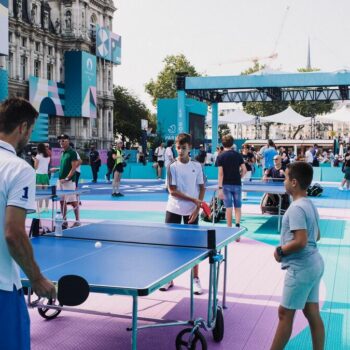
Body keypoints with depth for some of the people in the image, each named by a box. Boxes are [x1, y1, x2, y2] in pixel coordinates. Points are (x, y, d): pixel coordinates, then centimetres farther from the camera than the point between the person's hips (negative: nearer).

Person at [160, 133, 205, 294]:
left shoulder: (197, 166, 0)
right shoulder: (172, 166, -5)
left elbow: (202, 188, 4)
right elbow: (172, 191, -9)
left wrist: (197, 208, -8)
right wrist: (193, 199, -15)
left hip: (192, 211, 1)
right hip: (174, 210, 0)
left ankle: (195, 279, 16)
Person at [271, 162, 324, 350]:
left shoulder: (296, 208, -19)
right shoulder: (310, 204, 10)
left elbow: (300, 241, -27)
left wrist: (280, 250, -12)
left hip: (301, 268, -9)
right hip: (313, 264, 9)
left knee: (285, 313, 3)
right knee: (313, 314, 13)